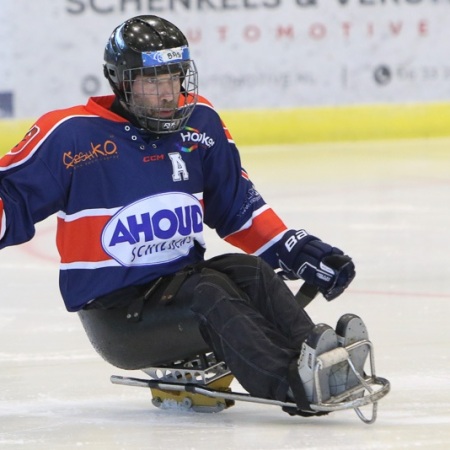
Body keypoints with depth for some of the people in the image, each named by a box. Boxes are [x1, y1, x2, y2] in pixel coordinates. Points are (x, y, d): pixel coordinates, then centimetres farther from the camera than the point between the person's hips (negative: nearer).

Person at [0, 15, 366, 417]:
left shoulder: (199, 121, 7)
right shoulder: (71, 134, -9)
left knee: (249, 272, -23)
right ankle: (294, 383, -52)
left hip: (182, 280, 6)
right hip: (116, 311, -6)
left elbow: (238, 207, 17)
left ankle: (313, 350, -44)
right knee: (208, 293, -31)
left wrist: (295, 251, 8)